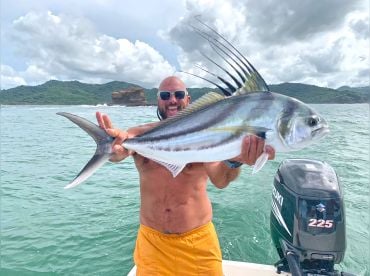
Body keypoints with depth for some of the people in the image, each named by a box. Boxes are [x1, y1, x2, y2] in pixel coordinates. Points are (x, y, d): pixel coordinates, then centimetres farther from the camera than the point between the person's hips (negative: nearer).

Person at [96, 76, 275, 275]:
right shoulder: (141, 134, -5)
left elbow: (220, 180, -24)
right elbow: (119, 148, -25)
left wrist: (235, 160, -46)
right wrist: (116, 149, -49)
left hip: (198, 239, 0)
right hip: (152, 239, 1)